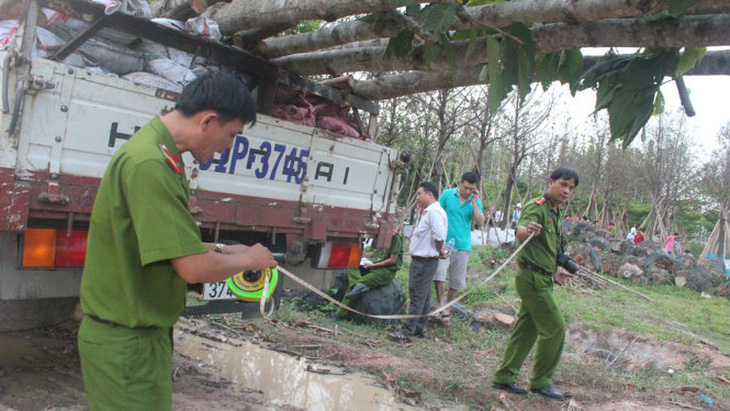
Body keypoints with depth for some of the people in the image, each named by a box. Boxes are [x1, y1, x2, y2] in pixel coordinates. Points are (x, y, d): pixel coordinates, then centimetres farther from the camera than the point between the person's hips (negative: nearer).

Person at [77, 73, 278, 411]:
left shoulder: (157, 153, 7)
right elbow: (194, 267, -28)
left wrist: (221, 251, 9)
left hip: (142, 333, 10)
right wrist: (249, 259, -10)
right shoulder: (150, 165, -26)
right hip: (127, 341, -10)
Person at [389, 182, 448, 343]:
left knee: (417, 297, -7)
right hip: (421, 261, 11)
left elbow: (439, 236, -29)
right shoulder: (429, 212, 16)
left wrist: (439, 251, -14)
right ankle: (419, 328, 26)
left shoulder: (434, 212, -18)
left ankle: (406, 332, -4)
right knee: (423, 296, 17)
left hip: (425, 262, -11)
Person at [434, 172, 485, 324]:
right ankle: (441, 305, -11)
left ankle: (447, 309, 24)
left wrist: (474, 203, -14)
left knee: (456, 282, 9)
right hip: (444, 243, -2)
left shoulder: (476, 201, 4)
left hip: (463, 245, 2)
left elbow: (480, 222, -6)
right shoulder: (447, 194, 0)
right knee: (439, 273, -22)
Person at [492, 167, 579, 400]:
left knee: (527, 330, 11)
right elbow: (520, 230, -34)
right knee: (555, 329, -6)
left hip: (541, 280, 9)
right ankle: (541, 382, 6)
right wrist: (528, 229, -56)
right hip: (533, 278, -9)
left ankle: (504, 377, 19)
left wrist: (557, 271, 33)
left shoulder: (554, 212, 16)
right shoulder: (537, 207, -13)